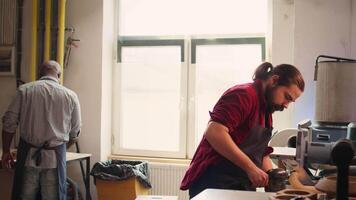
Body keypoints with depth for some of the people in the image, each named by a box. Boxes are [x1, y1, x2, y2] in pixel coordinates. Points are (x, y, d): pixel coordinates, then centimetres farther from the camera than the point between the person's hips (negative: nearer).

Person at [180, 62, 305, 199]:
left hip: (243, 186, 9)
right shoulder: (244, 95, -13)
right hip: (214, 183, -9)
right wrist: (251, 168, -24)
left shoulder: (266, 111, 17)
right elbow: (214, 132, -26)